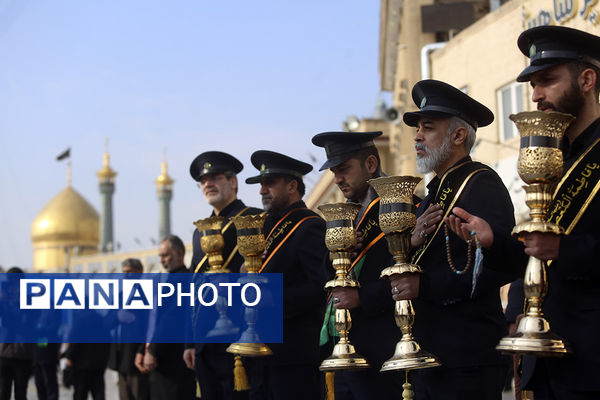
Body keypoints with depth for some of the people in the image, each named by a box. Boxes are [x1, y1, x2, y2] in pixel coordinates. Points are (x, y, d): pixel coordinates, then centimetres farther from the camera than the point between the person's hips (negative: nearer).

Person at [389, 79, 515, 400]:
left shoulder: (482, 184, -7)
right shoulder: (434, 194, 20)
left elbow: (501, 265, -21)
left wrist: (425, 286, -21)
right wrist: (412, 243, -4)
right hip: (427, 357, 8)